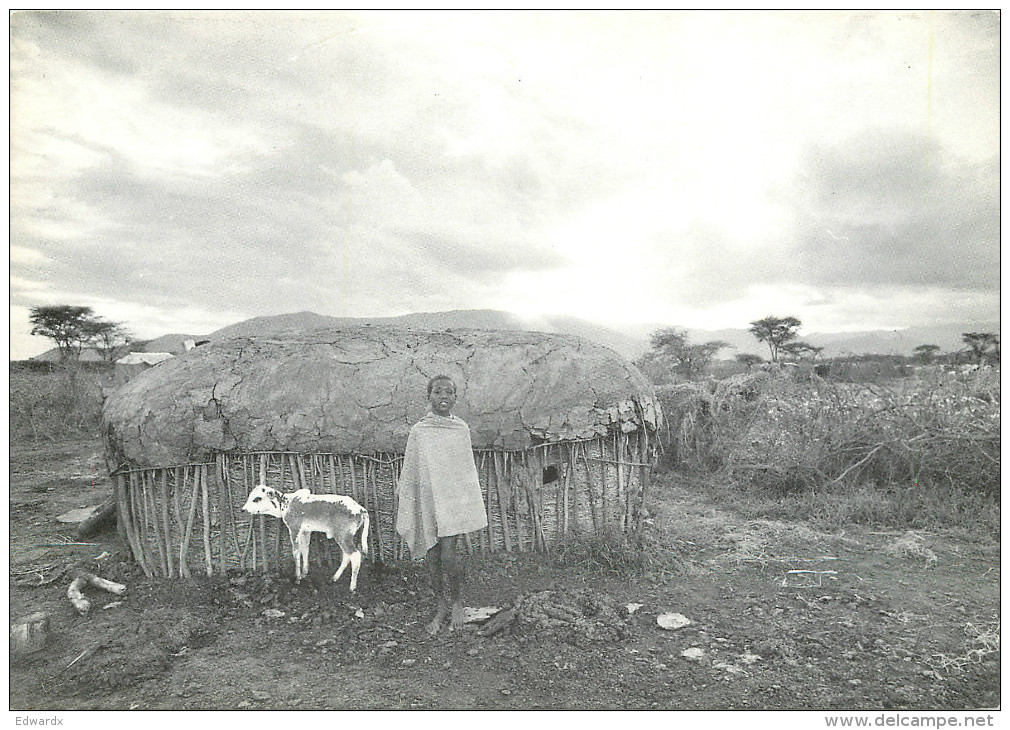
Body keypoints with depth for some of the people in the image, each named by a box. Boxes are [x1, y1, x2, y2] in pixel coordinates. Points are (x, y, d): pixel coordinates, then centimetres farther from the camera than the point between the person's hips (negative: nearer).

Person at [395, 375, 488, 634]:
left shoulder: (461, 429, 3)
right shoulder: (419, 431, 1)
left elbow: (468, 469, 10)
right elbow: (409, 472, 5)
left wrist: (474, 504, 10)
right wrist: (405, 509, 5)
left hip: (453, 498, -1)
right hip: (427, 498, 1)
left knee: (448, 555, -9)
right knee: (432, 556, 7)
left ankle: (457, 603, 15)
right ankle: (440, 606, 25)